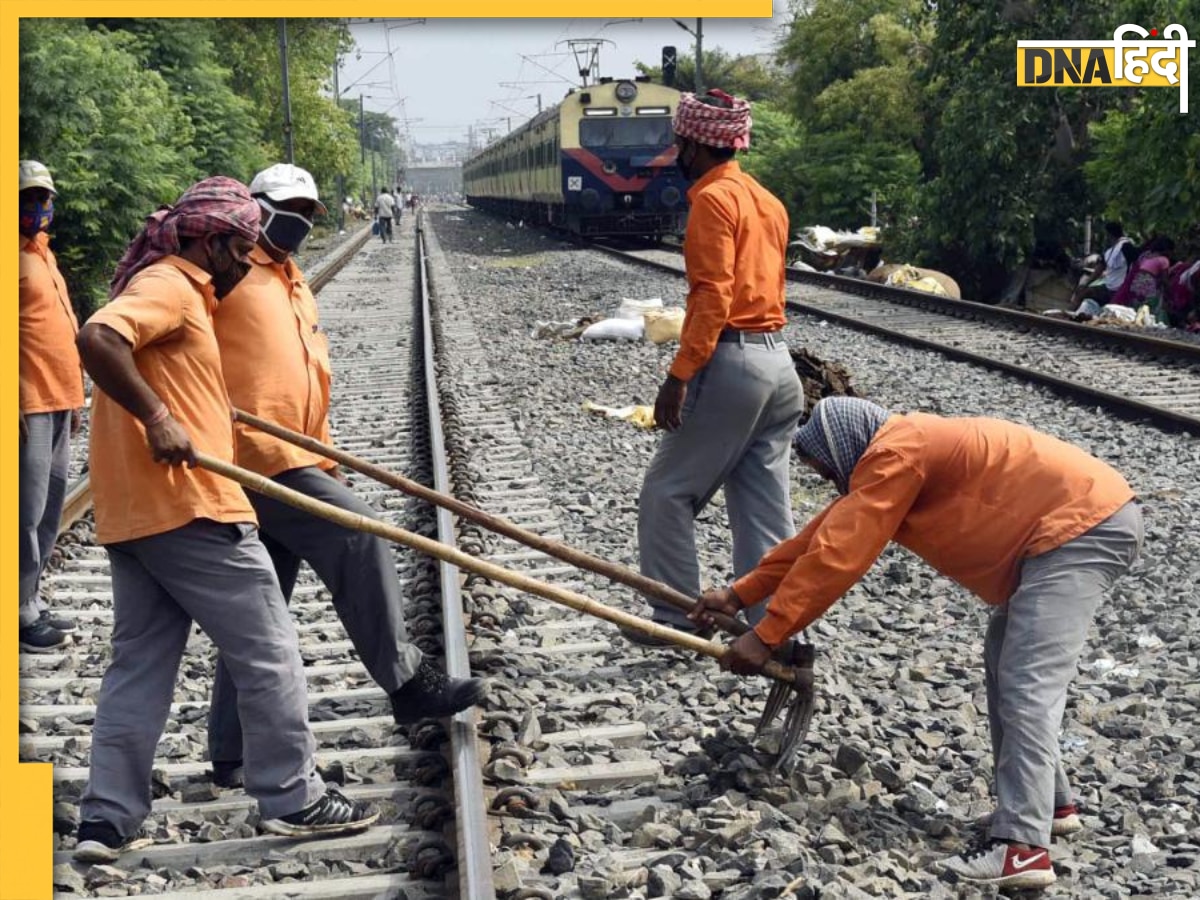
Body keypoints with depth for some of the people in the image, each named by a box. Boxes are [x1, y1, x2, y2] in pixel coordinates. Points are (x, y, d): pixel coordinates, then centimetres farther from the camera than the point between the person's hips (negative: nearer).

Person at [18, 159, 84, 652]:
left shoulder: (43, 252, 19)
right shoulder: (20, 255, -10)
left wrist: (72, 396, 22)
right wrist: (28, 399, -23)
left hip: (56, 401, 9)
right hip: (29, 405, -9)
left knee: (49, 507, 13)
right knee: (29, 509, -7)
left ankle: (32, 603, 21)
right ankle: (21, 614, 0)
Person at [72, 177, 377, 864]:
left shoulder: (175, 290, 21)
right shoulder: (169, 285, -10)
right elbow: (97, 339, -27)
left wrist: (212, 408, 34)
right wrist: (157, 417, -26)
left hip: (132, 515, 10)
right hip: (189, 507, -10)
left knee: (140, 665, 12)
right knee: (270, 653, 1)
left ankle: (108, 821, 13)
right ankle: (293, 799, 11)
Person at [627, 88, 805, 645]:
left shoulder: (714, 198, -10)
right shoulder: (767, 200, 17)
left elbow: (713, 296, -19)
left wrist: (678, 376, -20)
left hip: (730, 359, -9)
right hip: (778, 360, 9)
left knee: (668, 491, 3)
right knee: (765, 507, 9)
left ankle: (677, 616, 7)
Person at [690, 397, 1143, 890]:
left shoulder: (894, 455, -15)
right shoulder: (895, 457, 16)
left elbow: (837, 557, -18)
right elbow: (822, 535, 20)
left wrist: (765, 637, -14)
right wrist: (740, 594, 20)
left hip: (1084, 526, -11)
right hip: (1087, 519, 11)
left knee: (1027, 684, -16)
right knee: (1007, 664, 19)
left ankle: (1022, 847, -21)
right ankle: (1047, 802, 24)